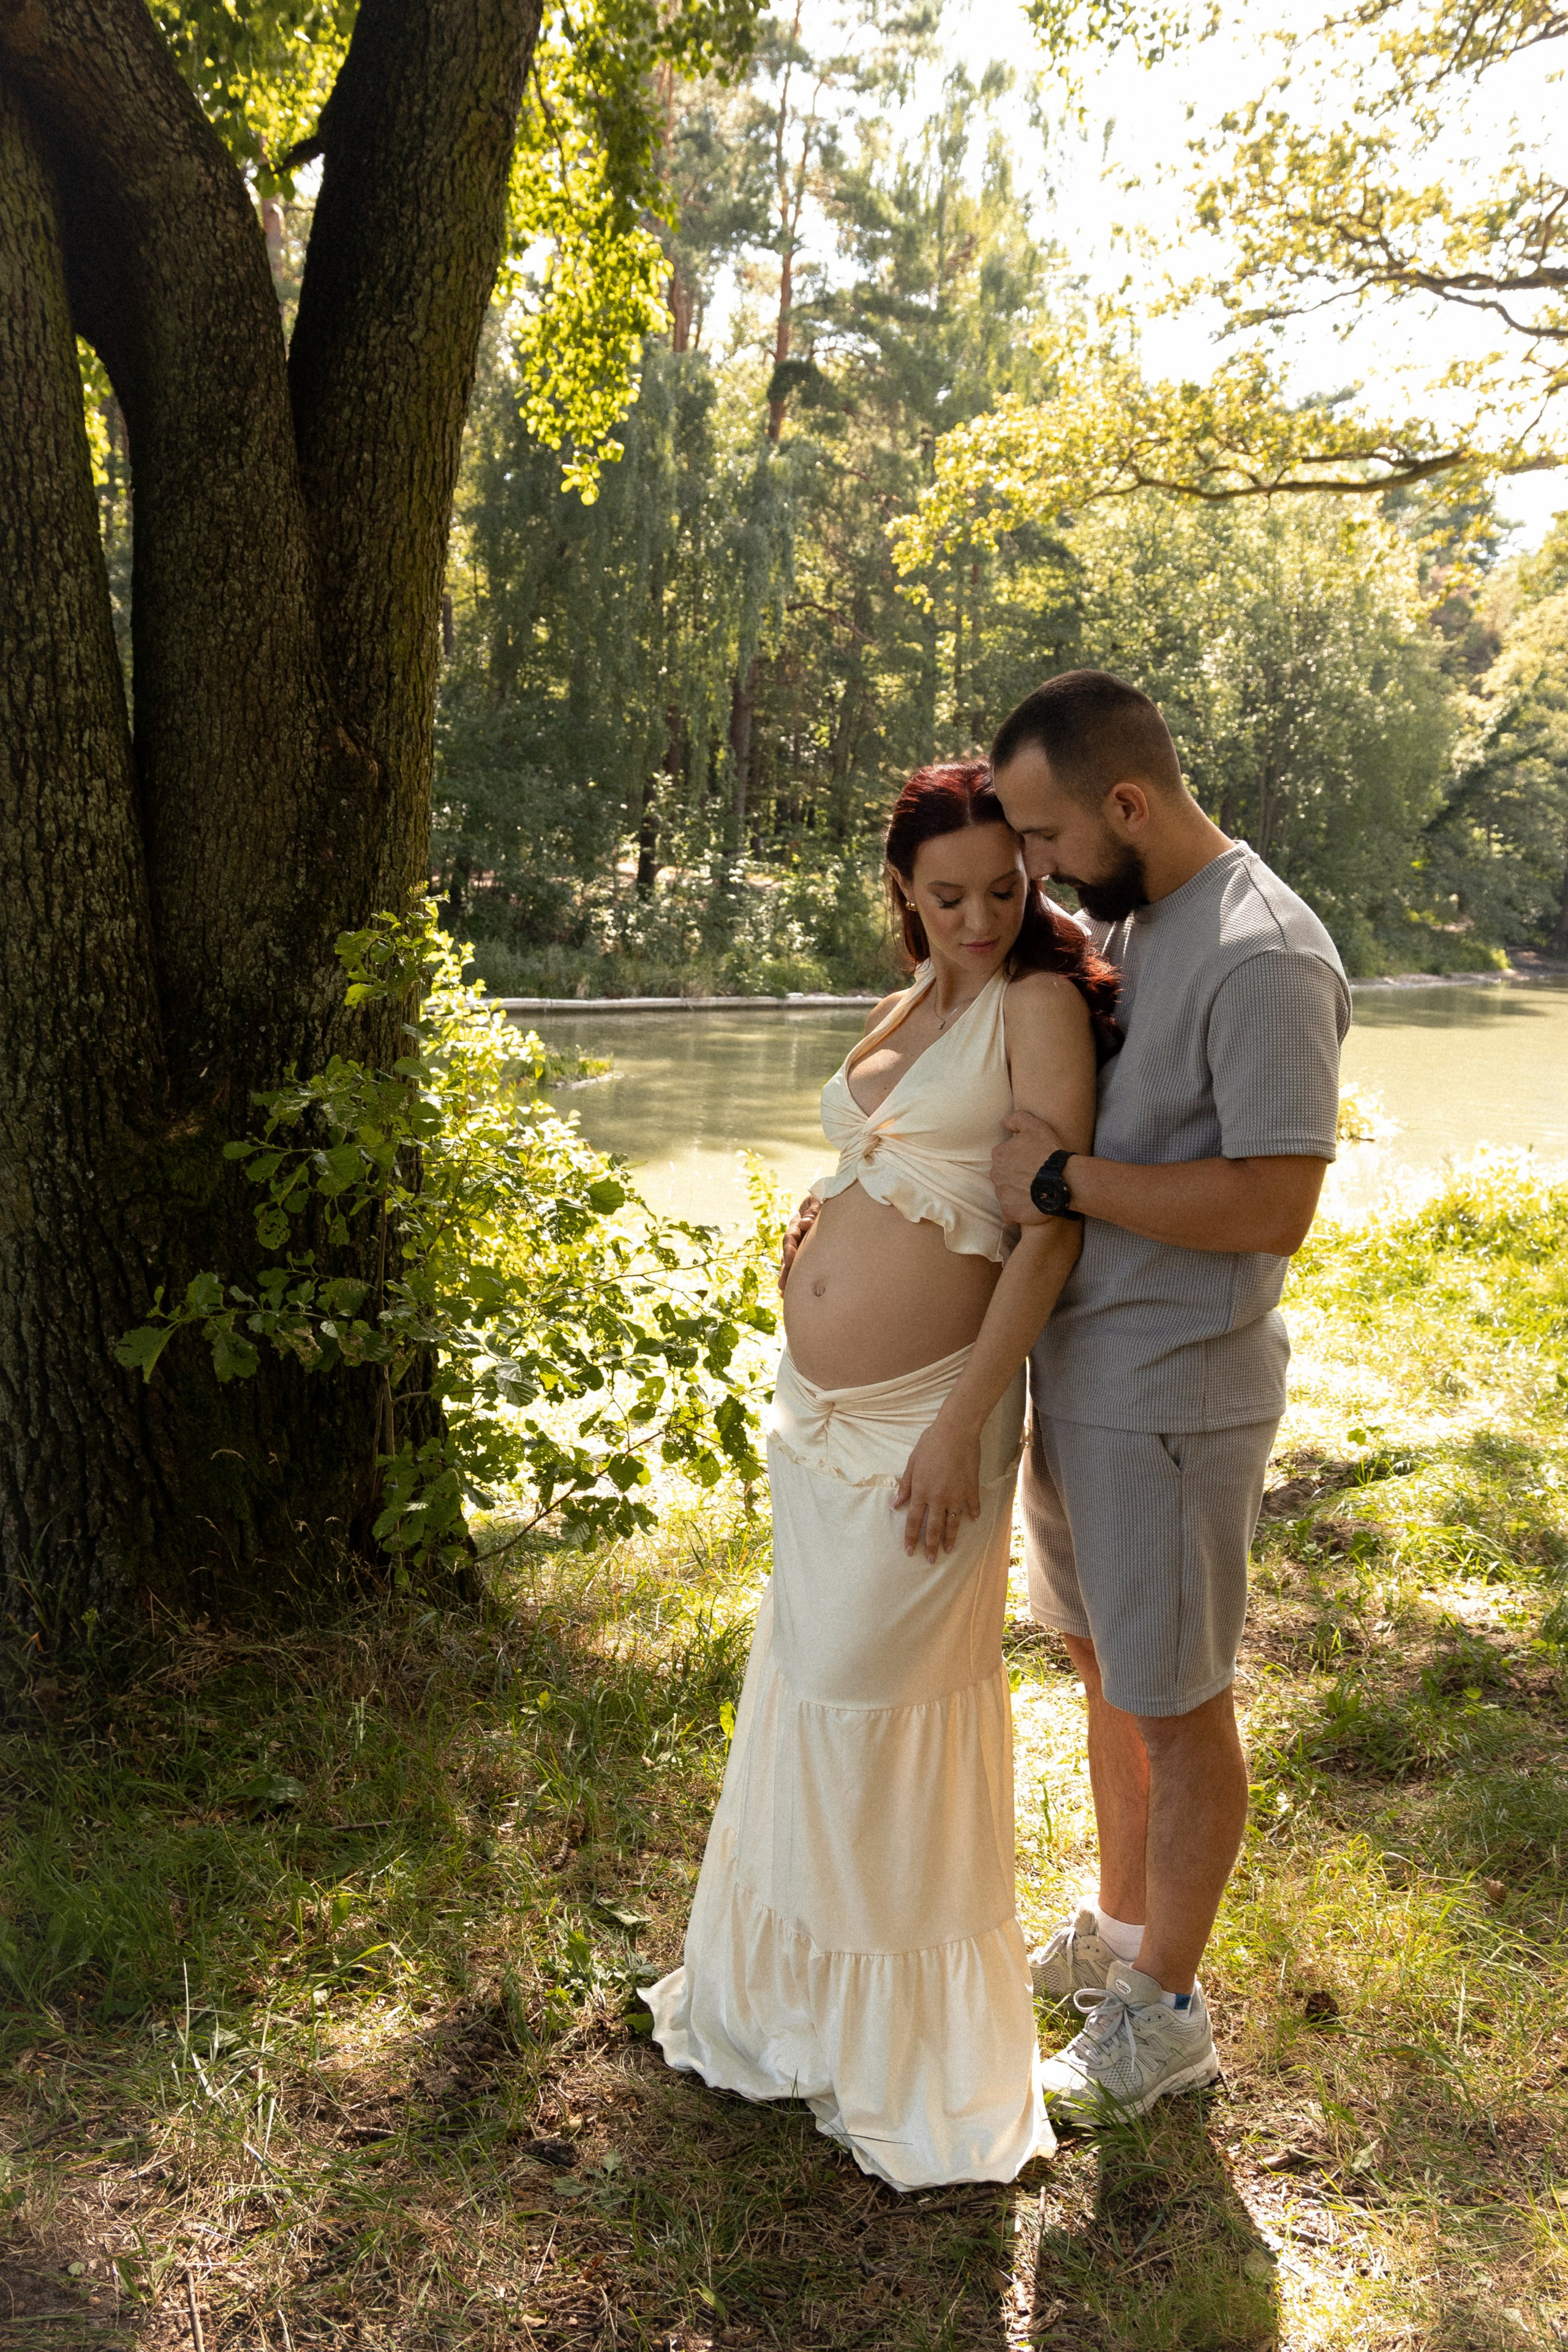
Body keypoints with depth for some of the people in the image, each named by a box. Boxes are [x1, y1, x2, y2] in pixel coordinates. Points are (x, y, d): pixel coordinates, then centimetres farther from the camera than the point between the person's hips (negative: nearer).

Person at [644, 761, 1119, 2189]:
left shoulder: (1042, 1004, -10)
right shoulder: (907, 1011, 12)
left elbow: (1056, 1226, -17)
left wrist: (963, 1425, -21)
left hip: (928, 1412, -7)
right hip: (816, 1410, 7)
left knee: (880, 1702, 2)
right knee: (810, 1683, 18)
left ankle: (913, 2046, 26)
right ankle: (799, 1983, 40)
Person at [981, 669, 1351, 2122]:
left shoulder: (1262, 959, -21)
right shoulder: (1110, 925, 7)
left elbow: (1274, 1205, -27)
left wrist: (1061, 1178, -22)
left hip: (1169, 1395, -8)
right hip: (1076, 1369, 9)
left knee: (1175, 1704, 7)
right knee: (1104, 1667, 21)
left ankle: (1167, 2014, 26)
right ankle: (1119, 1929, 41)